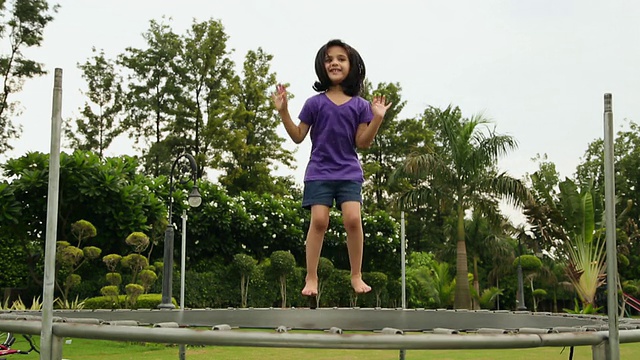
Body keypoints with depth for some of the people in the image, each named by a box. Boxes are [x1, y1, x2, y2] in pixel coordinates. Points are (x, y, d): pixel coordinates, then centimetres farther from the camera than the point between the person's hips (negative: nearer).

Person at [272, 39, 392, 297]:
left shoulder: (360, 105, 5)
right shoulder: (314, 103, 4)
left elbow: (362, 143, 2)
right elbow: (298, 137, 6)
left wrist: (377, 118, -9)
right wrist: (283, 111, -5)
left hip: (349, 173, 1)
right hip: (319, 172, 0)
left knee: (353, 219, -13)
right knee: (319, 220, -12)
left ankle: (356, 276, 2)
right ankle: (311, 278, -2)